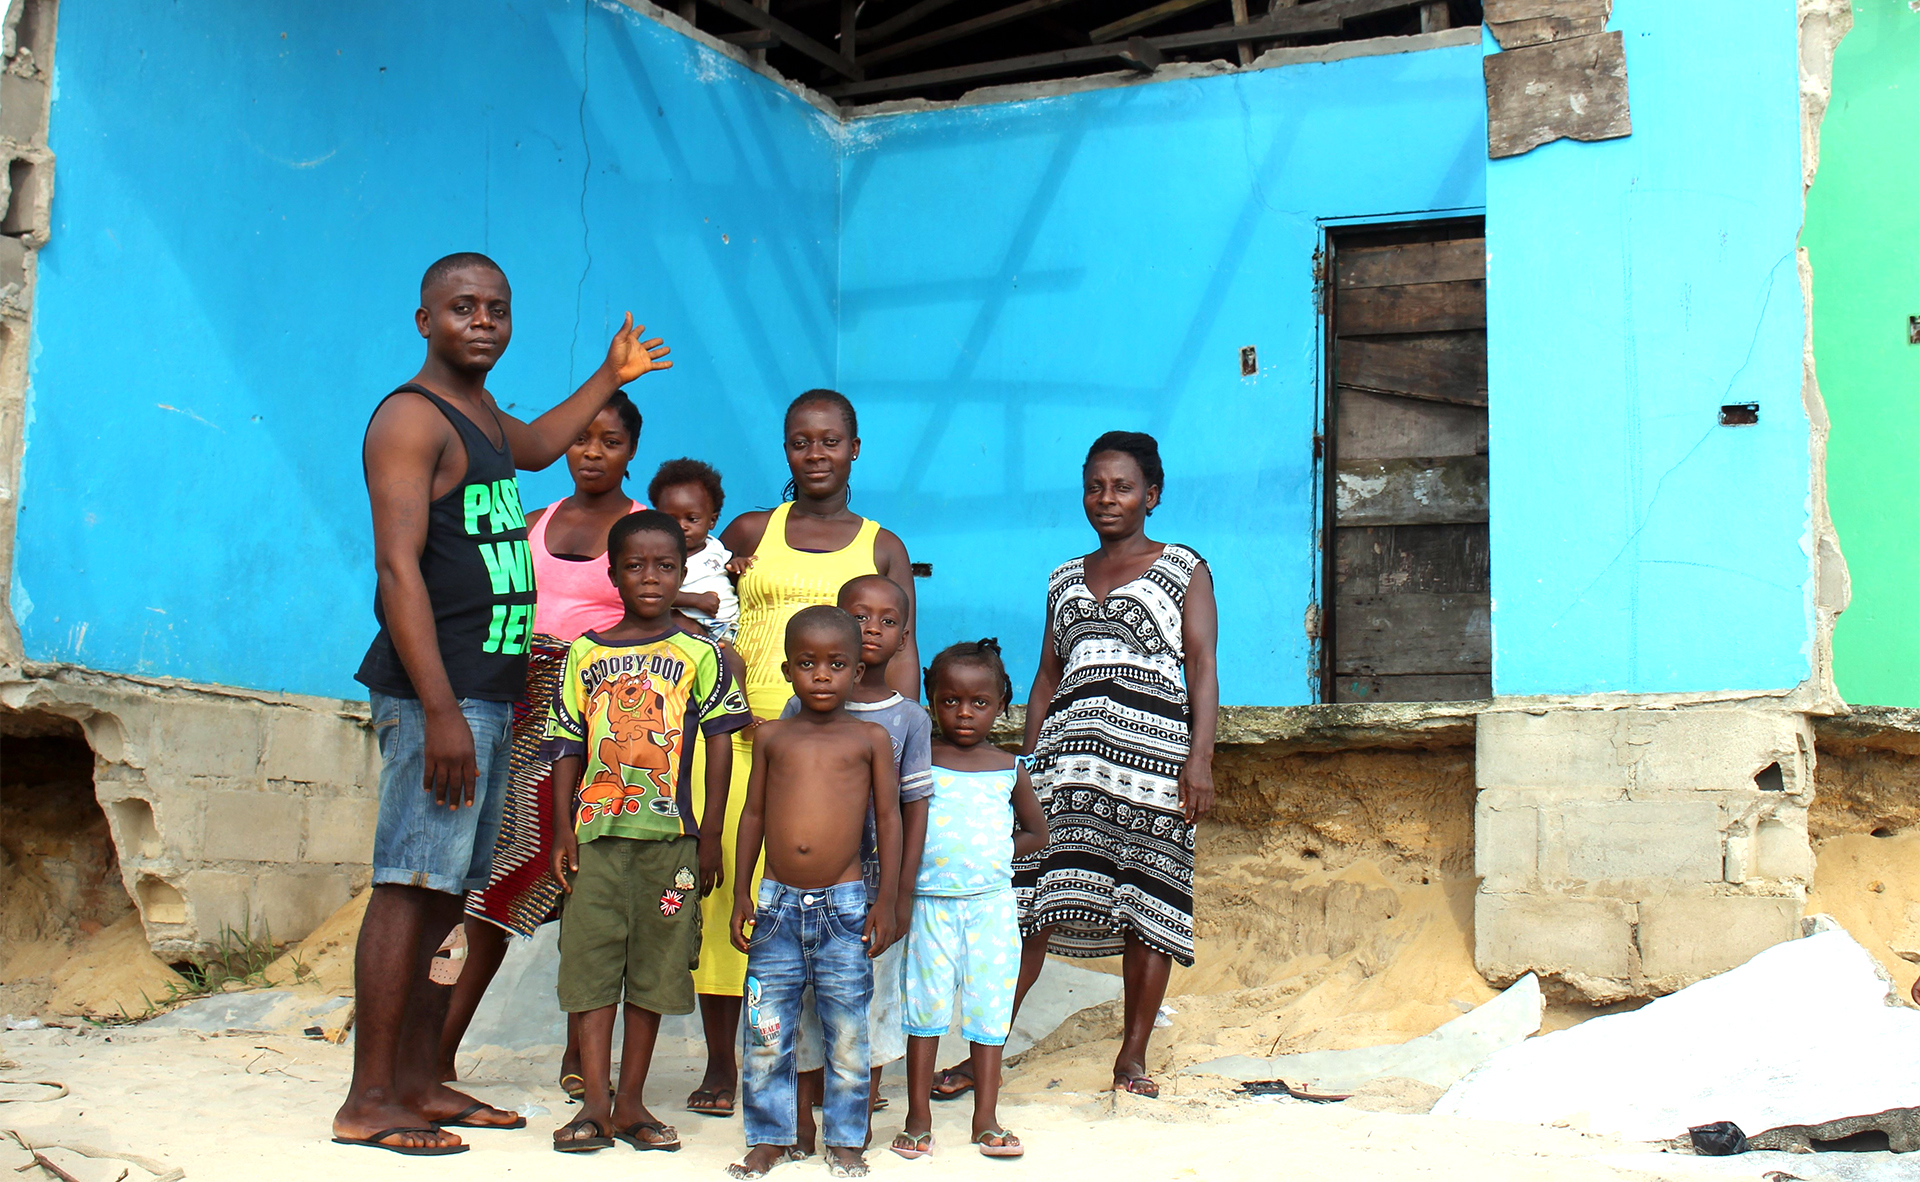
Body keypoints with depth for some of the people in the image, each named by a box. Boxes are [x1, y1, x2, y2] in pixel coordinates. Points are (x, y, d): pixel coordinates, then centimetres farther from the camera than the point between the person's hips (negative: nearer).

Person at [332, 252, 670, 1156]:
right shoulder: (412, 417, -8)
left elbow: (534, 446, 46)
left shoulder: (479, 411, 20)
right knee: (410, 887, -9)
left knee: (453, 891, 10)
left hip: (488, 691, 9)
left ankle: (420, 1080, 17)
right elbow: (398, 567, -17)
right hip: (437, 692, -9)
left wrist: (609, 379, 48)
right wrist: (440, 711, -24)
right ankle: (368, 1100, -5)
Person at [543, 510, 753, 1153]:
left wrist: (711, 832, -3)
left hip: (670, 834, -1)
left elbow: (719, 741, 2)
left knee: (654, 965, 4)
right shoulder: (585, 654, 7)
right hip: (597, 832, 1)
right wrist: (561, 829, 1)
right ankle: (595, 1104, 3)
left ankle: (631, 1102, 13)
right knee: (591, 960, -2)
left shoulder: (700, 654, 3)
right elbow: (568, 746, 8)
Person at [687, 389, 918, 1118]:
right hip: (743, 728, 1)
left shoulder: (881, 547, 15)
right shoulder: (751, 533, 16)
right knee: (726, 883, -4)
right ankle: (720, 1067, 7)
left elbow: (900, 653, 7)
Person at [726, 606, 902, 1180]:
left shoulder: (871, 738, 3)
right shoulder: (772, 736, 7)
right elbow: (754, 814, 11)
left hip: (844, 904, -1)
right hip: (778, 902, 1)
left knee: (847, 1034, 5)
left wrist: (886, 902, 0)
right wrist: (741, 893, 8)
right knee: (766, 1033, 4)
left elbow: (889, 818, 4)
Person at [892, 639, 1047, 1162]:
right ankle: (918, 1117, 13)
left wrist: (996, 853, 0)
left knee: (990, 1009, 6)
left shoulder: (1008, 770, 6)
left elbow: (1036, 833, 16)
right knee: (926, 1006, 3)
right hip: (931, 903, -2)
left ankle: (986, 1120, 16)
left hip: (992, 903, 2)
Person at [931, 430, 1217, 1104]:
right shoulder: (1066, 579, 20)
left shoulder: (1184, 569, 8)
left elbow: (1202, 669, 0)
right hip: (1070, 750, 3)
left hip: (1154, 748, -2)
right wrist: (1026, 760, 11)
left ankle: (1132, 1056, 11)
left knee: (1147, 907, -1)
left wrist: (1200, 757, -11)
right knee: (1033, 902, -5)